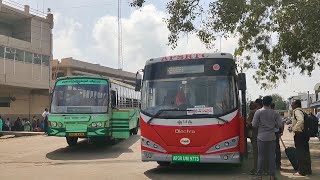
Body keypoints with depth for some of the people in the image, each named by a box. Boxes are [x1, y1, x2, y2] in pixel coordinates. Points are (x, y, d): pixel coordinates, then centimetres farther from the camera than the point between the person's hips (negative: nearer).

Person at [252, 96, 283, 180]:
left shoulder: (258, 112, -6)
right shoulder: (274, 113, 0)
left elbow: (254, 125, -6)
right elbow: (280, 124, -2)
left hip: (261, 137, -1)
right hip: (272, 137, 1)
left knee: (261, 156, 4)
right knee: (272, 156, 8)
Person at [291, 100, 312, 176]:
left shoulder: (297, 111, -14)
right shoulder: (300, 111, 17)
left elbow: (301, 120, -31)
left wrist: (296, 129, -24)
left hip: (299, 134, -10)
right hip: (304, 134, 10)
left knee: (300, 153, -5)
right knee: (305, 152, 14)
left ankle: (301, 171, -1)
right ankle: (308, 170, 22)